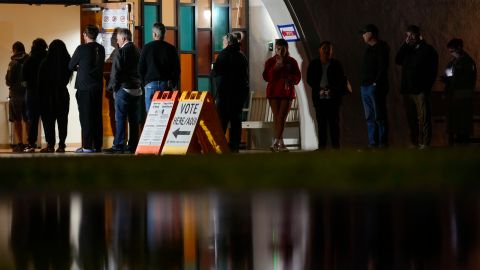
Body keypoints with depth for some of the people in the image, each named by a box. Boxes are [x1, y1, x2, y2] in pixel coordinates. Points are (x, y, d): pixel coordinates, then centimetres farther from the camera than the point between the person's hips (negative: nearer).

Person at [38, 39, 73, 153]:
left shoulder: (45, 63, -11)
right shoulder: (67, 62, -4)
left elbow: (41, 81, -5)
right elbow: (68, 78, 7)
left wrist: (41, 94, 6)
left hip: (48, 95, -3)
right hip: (63, 95, 3)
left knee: (48, 120, 3)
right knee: (62, 120, 6)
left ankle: (50, 145, -2)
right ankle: (61, 145, 2)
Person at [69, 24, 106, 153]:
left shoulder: (82, 49, -11)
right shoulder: (101, 49, 5)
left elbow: (71, 66, -3)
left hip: (84, 88, -5)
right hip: (98, 87, 5)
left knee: (86, 117, -3)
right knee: (97, 117, 9)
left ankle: (87, 146, -5)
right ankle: (97, 145, 11)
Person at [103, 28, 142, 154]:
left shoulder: (121, 52, -11)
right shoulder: (137, 51, 12)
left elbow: (116, 72, -12)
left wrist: (112, 87, -2)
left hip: (123, 89, -7)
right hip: (136, 89, 7)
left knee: (120, 119, -5)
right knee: (134, 120, 8)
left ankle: (119, 146, -8)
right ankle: (133, 146, 9)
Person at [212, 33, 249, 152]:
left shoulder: (225, 54, -8)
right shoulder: (242, 56, 14)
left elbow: (216, 71, -12)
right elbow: (246, 74, 19)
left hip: (226, 90, -6)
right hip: (242, 90, 6)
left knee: (222, 119, -5)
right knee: (236, 119, 8)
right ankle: (234, 146, 7)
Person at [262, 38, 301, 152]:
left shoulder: (292, 62, 7)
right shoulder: (270, 61, 7)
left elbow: (297, 77, 5)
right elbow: (266, 77, -4)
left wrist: (289, 79, -16)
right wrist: (275, 68, -17)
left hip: (287, 92, -1)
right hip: (274, 92, 1)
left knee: (282, 117, -11)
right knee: (276, 117, -1)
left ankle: (276, 142, -17)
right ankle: (280, 143, 2)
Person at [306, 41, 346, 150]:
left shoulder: (336, 64, 7)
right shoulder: (314, 64, 10)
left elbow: (342, 80, 6)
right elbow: (309, 79, 8)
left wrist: (333, 90, -10)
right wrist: (319, 89, -7)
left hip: (333, 97, -1)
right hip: (319, 97, 1)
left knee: (334, 121, -3)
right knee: (321, 122, -1)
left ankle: (335, 145, -2)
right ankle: (322, 145, 0)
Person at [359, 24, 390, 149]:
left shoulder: (381, 48, -7)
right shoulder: (369, 49, 20)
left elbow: (383, 68, -15)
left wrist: (376, 82, -18)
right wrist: (364, 82, 12)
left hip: (375, 87, -9)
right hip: (365, 86, 9)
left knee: (379, 116, -8)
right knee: (369, 117, 7)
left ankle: (382, 142, -7)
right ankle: (372, 142, 8)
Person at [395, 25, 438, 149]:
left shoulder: (428, 50, 3)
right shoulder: (407, 50, 18)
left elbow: (433, 71, 0)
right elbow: (397, 60, 1)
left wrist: (427, 86, -8)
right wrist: (405, 44, -1)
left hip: (421, 91, -5)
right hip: (407, 90, 5)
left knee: (423, 118, -8)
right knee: (411, 118, 6)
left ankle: (424, 142, -8)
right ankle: (414, 142, 12)